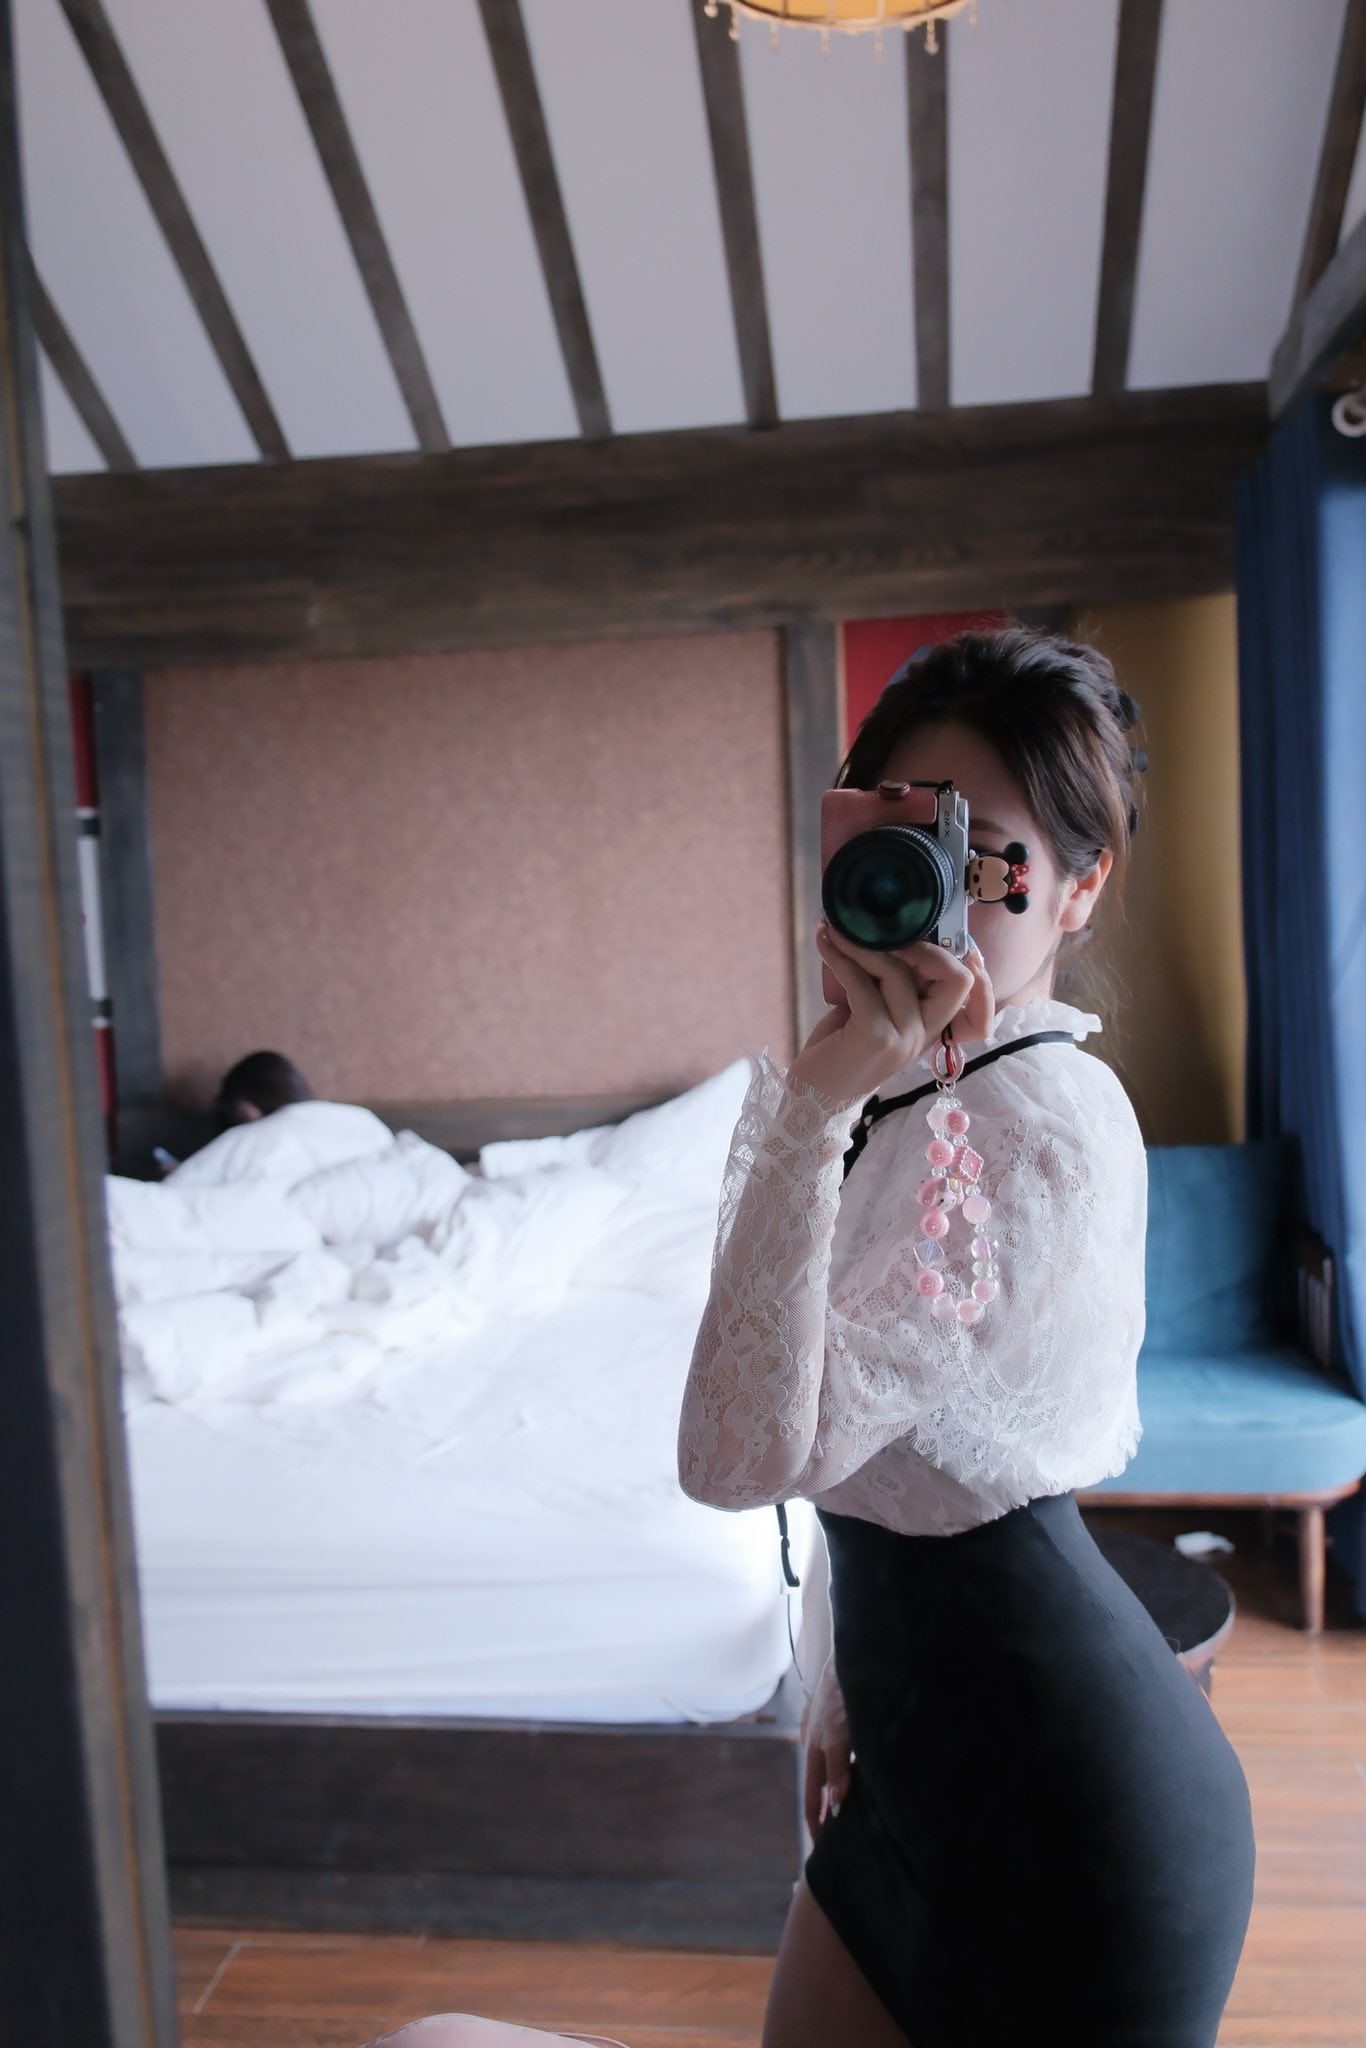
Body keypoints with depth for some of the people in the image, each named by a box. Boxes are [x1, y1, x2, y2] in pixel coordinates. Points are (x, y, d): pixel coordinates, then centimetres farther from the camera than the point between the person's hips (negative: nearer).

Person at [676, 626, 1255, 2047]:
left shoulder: (1044, 1123, -26)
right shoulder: (925, 1090, 4)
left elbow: (743, 1457, -32)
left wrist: (814, 1107, -36)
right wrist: (854, 1687, 18)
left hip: (1063, 1785, -8)